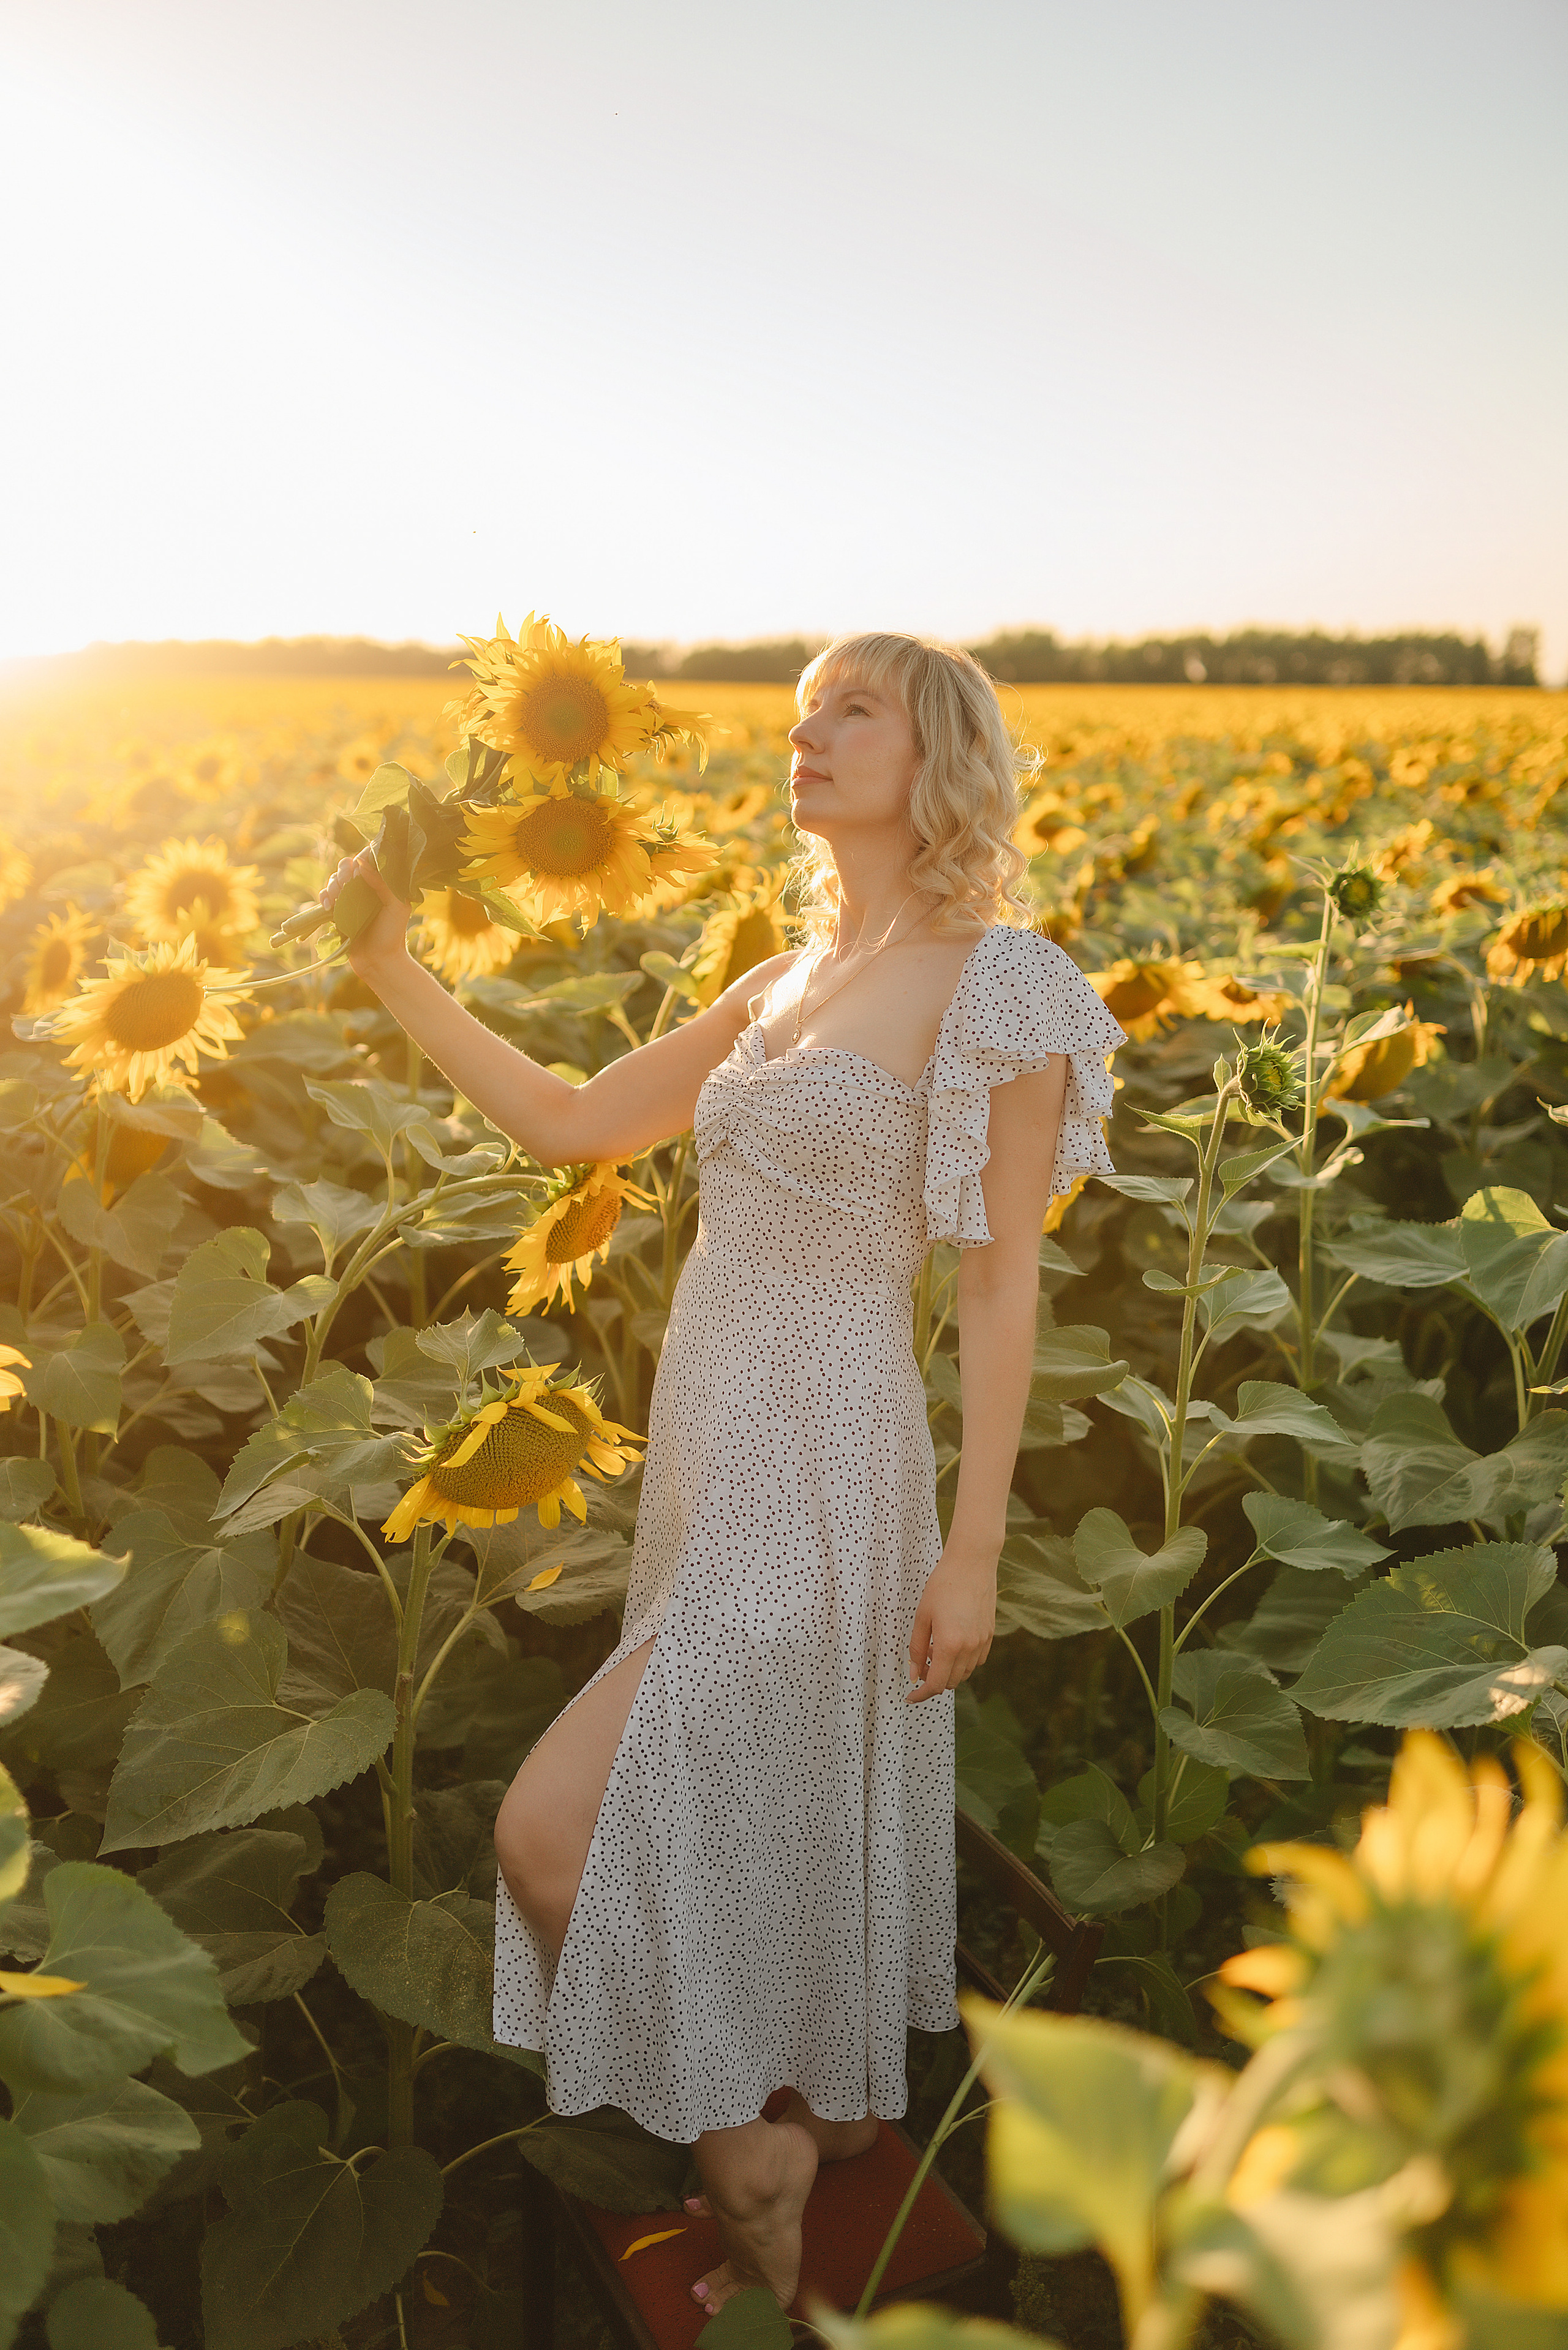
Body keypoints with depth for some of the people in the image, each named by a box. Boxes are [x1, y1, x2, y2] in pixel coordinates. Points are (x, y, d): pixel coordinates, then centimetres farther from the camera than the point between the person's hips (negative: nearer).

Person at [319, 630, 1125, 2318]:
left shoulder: (1002, 987, -11)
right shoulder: (783, 990, 11)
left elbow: (1003, 1290, -12)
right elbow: (570, 1125, 12)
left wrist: (973, 1554, -11)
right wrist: (394, 977, 6)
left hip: (824, 1473, -8)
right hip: (712, 1460, 8)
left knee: (559, 1828, -8)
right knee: (771, 1808, 20)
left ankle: (745, 2137, 14)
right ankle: (841, 2105, 43)